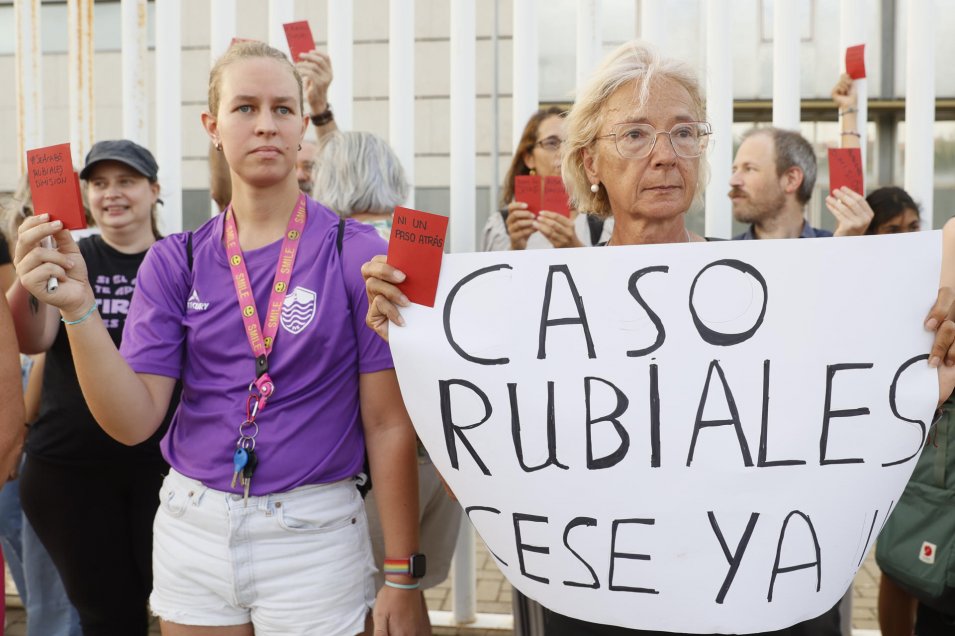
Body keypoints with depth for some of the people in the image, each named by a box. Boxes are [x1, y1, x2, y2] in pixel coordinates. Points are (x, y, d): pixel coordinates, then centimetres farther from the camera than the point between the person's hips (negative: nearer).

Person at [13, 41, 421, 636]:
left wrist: (402, 576, -8)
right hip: (194, 525, 4)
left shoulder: (357, 253, -9)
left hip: (312, 535, -3)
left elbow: (389, 425, -8)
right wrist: (79, 307, -19)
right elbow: (135, 420, -5)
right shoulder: (175, 262, 1)